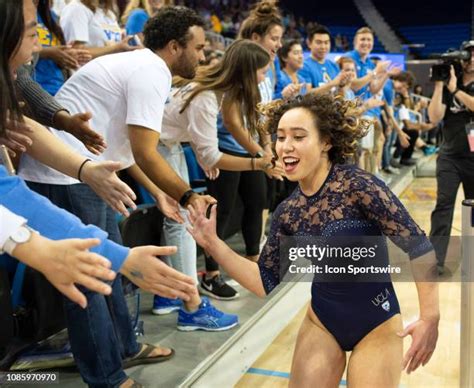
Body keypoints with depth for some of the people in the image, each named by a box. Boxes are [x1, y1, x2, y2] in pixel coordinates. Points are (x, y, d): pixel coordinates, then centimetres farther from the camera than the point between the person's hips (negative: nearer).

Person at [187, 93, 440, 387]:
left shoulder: (358, 185, -22)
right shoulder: (287, 213, -5)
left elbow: (419, 247, -19)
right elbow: (267, 285, -5)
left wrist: (430, 318, -22)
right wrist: (213, 244, -10)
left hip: (376, 326, -4)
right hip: (321, 324, 4)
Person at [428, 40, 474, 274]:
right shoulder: (448, 86, 5)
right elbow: (434, 118, -7)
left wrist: (455, 89, -17)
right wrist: (439, 85, -12)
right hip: (450, 156, 0)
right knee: (443, 205, -7)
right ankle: (435, 260, -7)